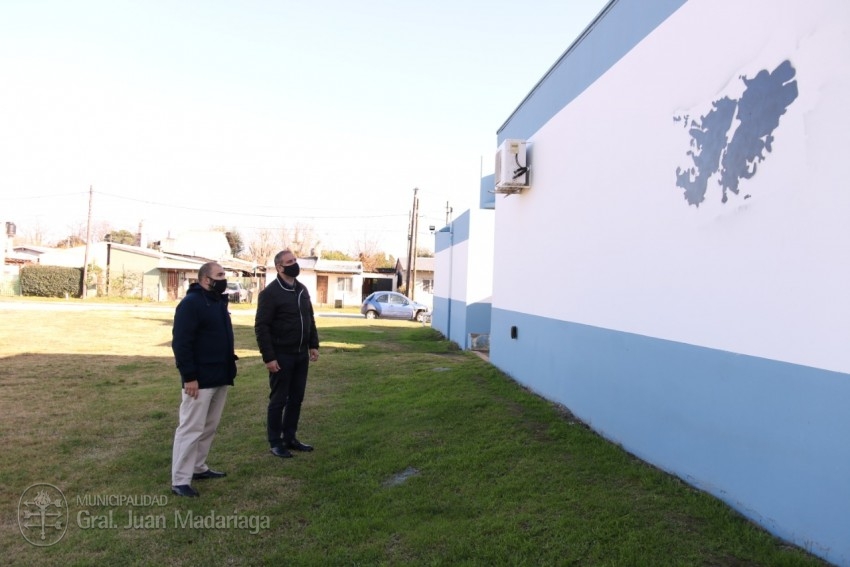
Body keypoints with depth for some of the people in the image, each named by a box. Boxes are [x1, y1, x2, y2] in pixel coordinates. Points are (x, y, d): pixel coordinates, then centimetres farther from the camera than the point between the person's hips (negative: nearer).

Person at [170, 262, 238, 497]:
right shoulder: (191, 303, -15)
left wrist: (229, 365, 16)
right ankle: (180, 481, 5)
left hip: (220, 377, 9)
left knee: (209, 427, 17)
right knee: (191, 429, -3)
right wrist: (189, 376, -22)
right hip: (200, 379, -9)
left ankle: (198, 468, 30)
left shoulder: (218, 302, 14)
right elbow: (181, 342, -20)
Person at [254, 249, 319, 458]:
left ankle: (290, 438, 25)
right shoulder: (270, 293, -12)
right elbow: (261, 327, -15)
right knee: (278, 400, 4)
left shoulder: (302, 290, 10)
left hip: (301, 355, 7)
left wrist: (313, 345, 10)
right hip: (282, 356, -7)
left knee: (296, 398, 13)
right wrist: (268, 357, -18)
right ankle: (275, 443, 16)